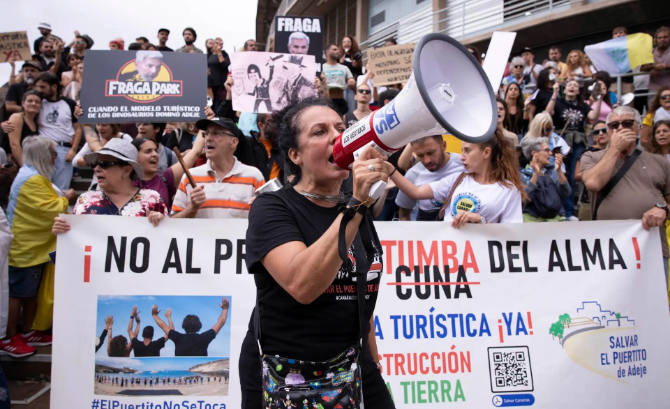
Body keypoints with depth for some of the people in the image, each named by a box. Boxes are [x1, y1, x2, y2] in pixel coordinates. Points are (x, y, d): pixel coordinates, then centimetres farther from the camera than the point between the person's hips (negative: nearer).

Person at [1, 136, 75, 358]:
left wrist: (60, 199, 5)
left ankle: (26, 333, 29)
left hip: (34, 247, 10)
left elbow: (44, 207, 19)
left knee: (32, 293, 18)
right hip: (25, 249, -10)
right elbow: (51, 210, -23)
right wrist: (65, 199, -7)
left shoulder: (33, 176, 12)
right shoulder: (32, 181, -22)